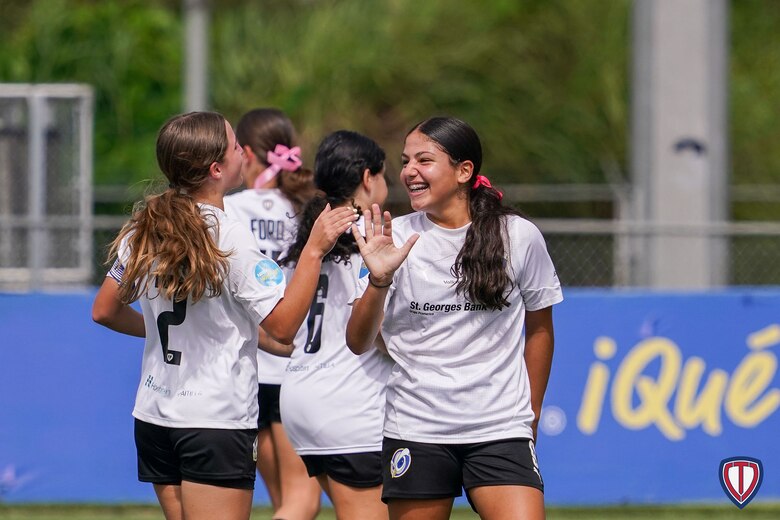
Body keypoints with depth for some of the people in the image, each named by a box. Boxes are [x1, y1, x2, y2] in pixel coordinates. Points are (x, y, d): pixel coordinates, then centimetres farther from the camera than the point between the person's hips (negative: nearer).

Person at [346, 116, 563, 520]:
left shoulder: (519, 236, 0)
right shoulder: (394, 238, 0)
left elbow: (539, 327, 14)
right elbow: (358, 343, -3)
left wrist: (531, 412, 17)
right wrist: (378, 281, -19)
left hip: (500, 430, -1)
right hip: (414, 433, 1)